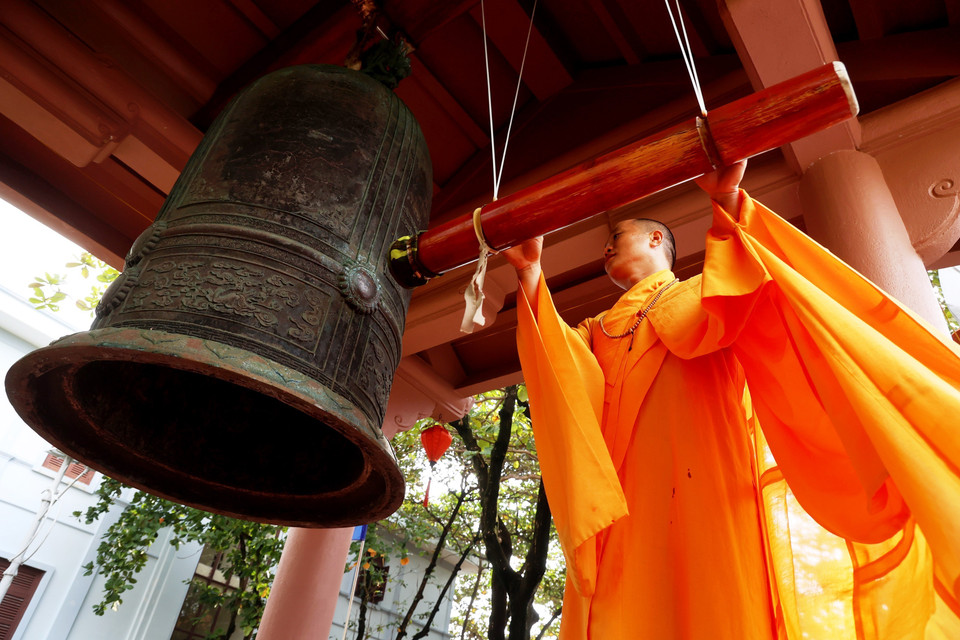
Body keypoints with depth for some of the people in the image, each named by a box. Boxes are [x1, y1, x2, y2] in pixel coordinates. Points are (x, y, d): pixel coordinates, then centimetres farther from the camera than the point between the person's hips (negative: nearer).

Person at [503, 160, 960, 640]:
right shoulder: (596, 331, 27)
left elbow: (729, 310, -6)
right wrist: (530, 273, -6)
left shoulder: (706, 291, 20)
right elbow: (556, 368, 5)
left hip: (724, 496, -2)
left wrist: (726, 202, -18)